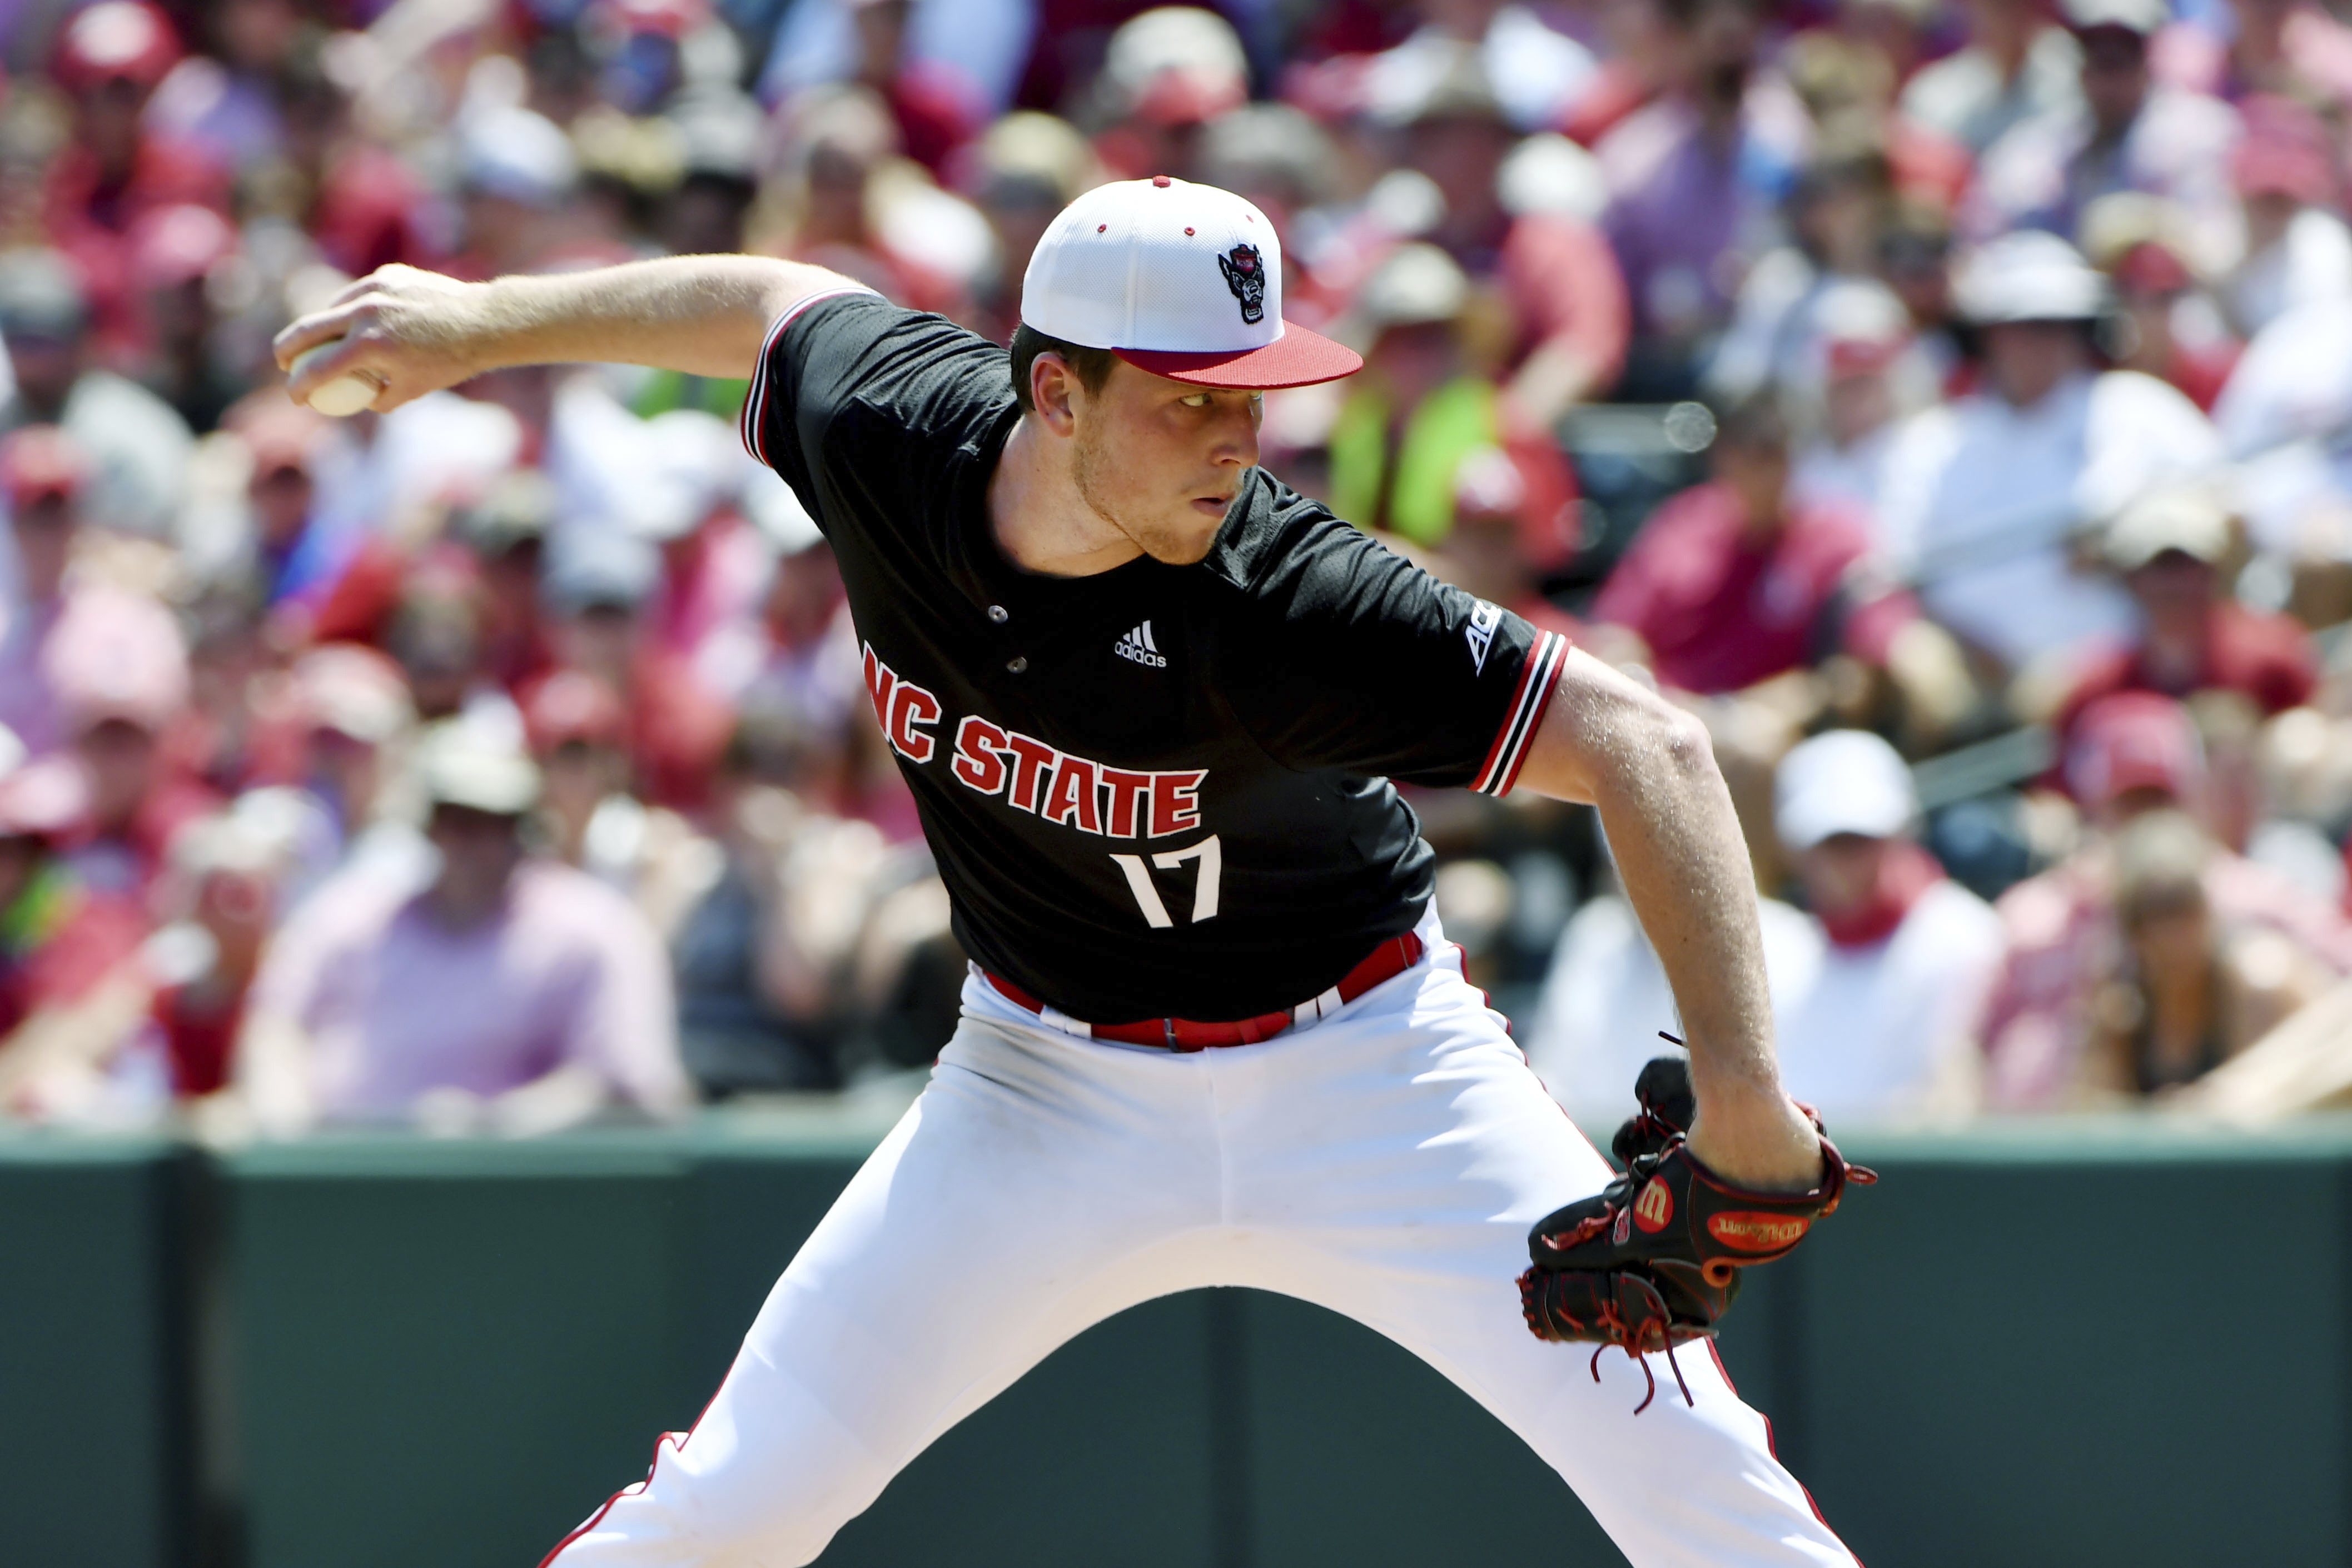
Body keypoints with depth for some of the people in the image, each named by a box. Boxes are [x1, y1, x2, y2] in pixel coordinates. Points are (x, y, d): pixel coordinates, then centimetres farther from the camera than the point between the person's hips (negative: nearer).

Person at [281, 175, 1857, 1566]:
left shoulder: (1287, 606, -31)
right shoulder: (893, 424, -19)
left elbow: (1647, 746, -33)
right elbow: (773, 302, 5)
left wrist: (1740, 1096, -42)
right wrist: (480, 319, 14)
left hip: (1359, 1069, -3)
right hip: (1053, 1094, 3)